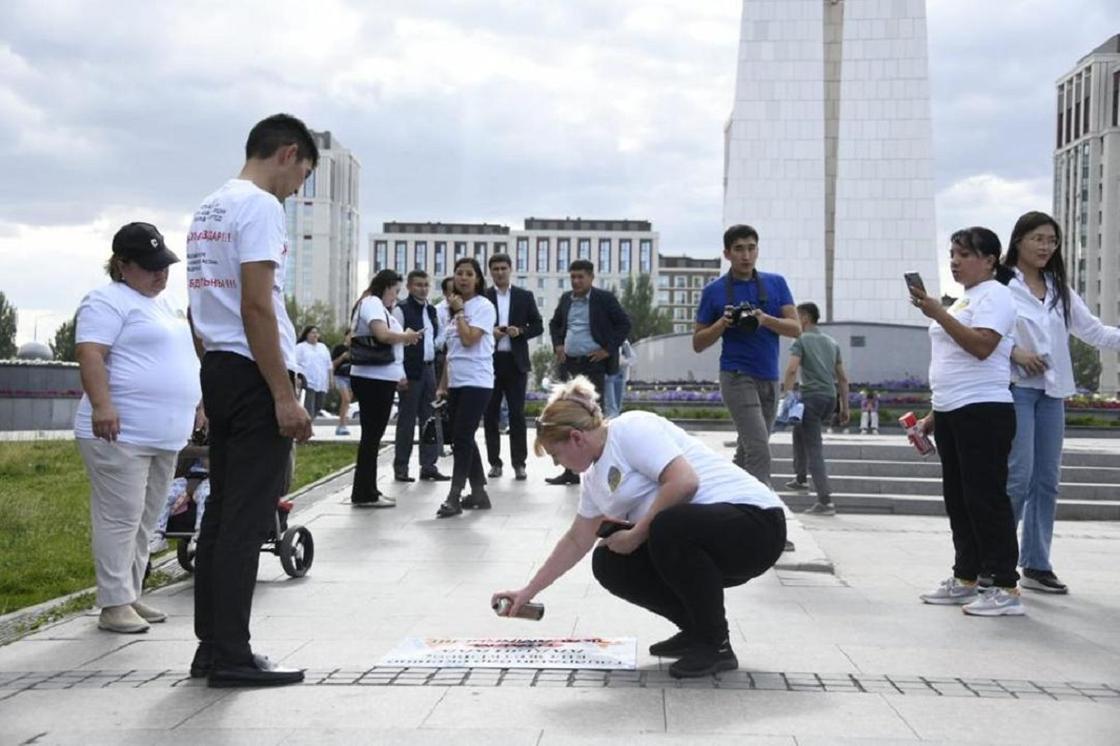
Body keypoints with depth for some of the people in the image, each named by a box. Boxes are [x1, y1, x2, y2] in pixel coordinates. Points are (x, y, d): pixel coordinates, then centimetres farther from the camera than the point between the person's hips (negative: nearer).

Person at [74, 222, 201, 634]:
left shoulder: (161, 303, 21)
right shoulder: (108, 300, -7)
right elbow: (90, 354, -19)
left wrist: (195, 404, 25)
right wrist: (101, 405, -29)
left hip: (164, 436, 9)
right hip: (121, 432, -9)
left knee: (143, 522, 12)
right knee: (120, 519, -7)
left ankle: (131, 596, 19)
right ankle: (114, 604, -4)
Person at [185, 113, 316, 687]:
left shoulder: (207, 210, 18)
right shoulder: (259, 207, -11)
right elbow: (257, 307, -19)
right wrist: (285, 396, -18)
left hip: (217, 374, 9)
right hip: (253, 375, -9)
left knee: (221, 512, 11)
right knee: (247, 519, -6)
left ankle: (211, 646, 17)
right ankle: (231, 656, -2)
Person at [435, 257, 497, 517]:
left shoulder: (484, 306, -6)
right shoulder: (455, 308, 16)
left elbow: (469, 339, -19)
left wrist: (459, 311, -8)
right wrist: (443, 385, 14)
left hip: (476, 382, -8)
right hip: (455, 383, 8)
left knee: (462, 438, -11)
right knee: (463, 439, 8)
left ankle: (454, 497, -10)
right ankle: (478, 493, 16)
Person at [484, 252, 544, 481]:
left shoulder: (525, 296, 8)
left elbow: (538, 326, 9)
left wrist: (520, 331, -9)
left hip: (515, 361, 0)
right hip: (489, 361, 0)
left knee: (517, 414, -1)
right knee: (491, 414, 4)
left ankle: (519, 463, 3)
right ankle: (494, 462, 12)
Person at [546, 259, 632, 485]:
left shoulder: (604, 299, -4)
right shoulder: (566, 299, 12)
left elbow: (624, 324, -3)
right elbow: (554, 324, 28)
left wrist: (608, 349, -10)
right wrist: (557, 344, 12)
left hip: (594, 365, -6)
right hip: (570, 365, 6)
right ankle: (571, 470, 12)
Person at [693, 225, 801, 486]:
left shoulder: (776, 284, 7)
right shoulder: (714, 291, 0)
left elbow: (796, 328, 0)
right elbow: (698, 343, 5)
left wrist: (766, 320, -18)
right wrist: (722, 324, -14)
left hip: (769, 379, 4)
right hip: (737, 377, -4)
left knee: (747, 453, 13)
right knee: (760, 451, -18)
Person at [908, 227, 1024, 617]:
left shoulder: (994, 296, -7)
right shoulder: (963, 300, 21)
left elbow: (981, 346, -23)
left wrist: (938, 314, -23)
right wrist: (935, 412, 22)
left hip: (983, 411, -10)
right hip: (952, 412, 10)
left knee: (986, 498, -9)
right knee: (958, 499, 12)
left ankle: (1005, 588, -6)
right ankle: (965, 579, 19)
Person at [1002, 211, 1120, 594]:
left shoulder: (1060, 291, 16)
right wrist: (1014, 352, -19)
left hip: (1052, 392, 7)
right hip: (1015, 388, -6)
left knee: (1047, 479, 7)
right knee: (1018, 477, -11)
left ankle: (1036, 565, 14)